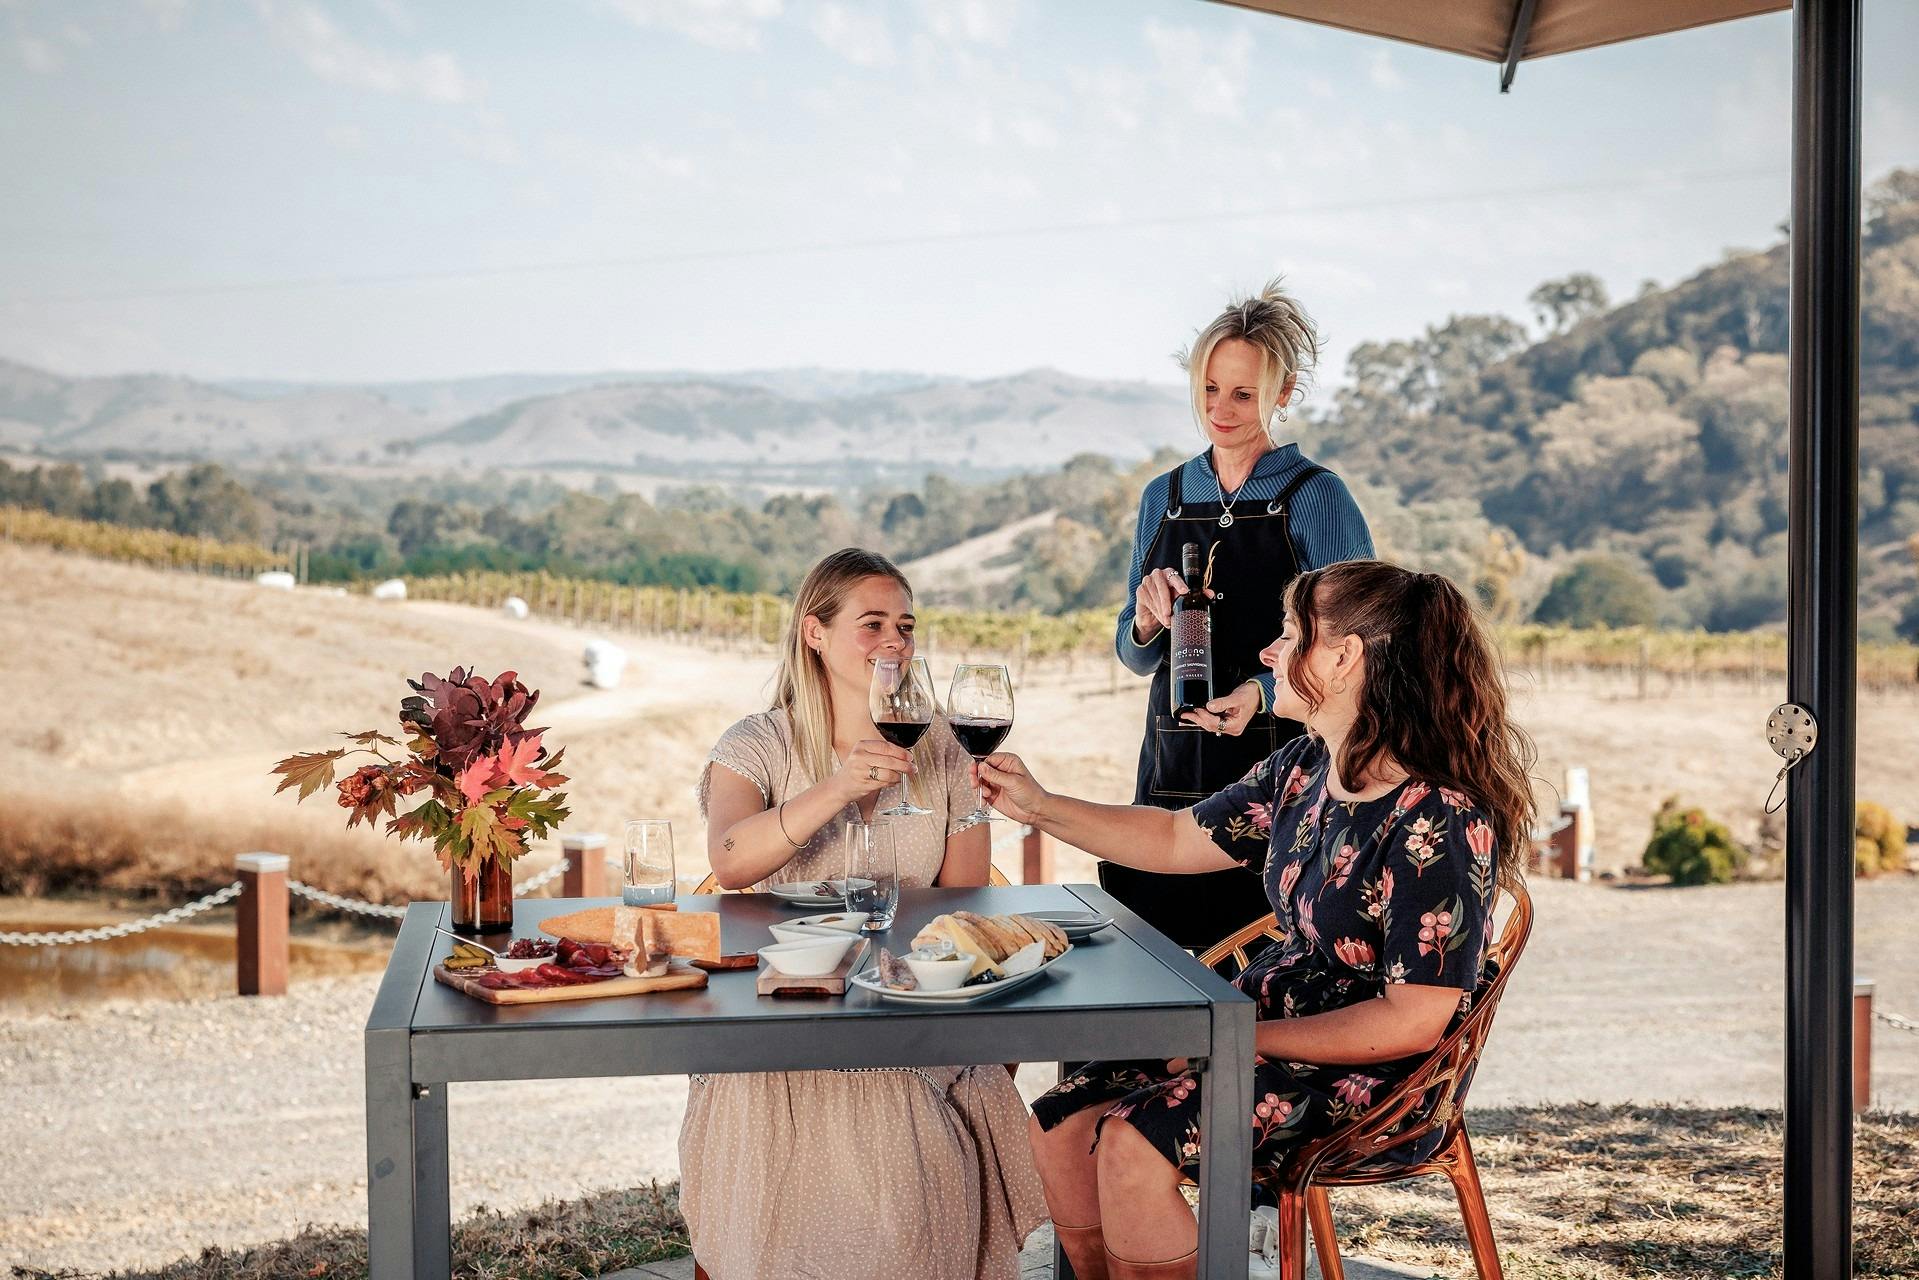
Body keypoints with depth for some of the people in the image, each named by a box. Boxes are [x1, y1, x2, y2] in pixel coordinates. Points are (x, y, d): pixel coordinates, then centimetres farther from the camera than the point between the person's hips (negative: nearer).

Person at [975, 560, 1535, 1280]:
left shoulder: (1439, 819, -22)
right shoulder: (1305, 769, 3)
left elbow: (1414, 1022, -22)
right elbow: (1175, 841, 16)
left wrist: (1246, 1038, -19)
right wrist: (1038, 807, 9)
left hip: (1372, 1074, -8)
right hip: (1273, 1015, 8)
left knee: (1134, 1146, -26)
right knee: (1061, 1127, -5)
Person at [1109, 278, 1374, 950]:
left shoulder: (1317, 498, -3)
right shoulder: (1164, 497, 12)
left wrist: (1262, 691, -22)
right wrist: (1145, 624, -6)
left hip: (1282, 770, -4)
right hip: (1172, 769, 4)